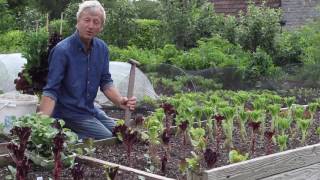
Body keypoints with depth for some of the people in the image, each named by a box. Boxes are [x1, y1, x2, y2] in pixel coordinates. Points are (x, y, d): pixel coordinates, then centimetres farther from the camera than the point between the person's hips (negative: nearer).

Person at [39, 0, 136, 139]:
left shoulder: (102, 48, -1)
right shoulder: (62, 50, -21)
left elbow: (105, 81, 4)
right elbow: (51, 90, -24)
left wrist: (120, 101, -15)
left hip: (90, 110, 7)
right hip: (69, 113, -7)